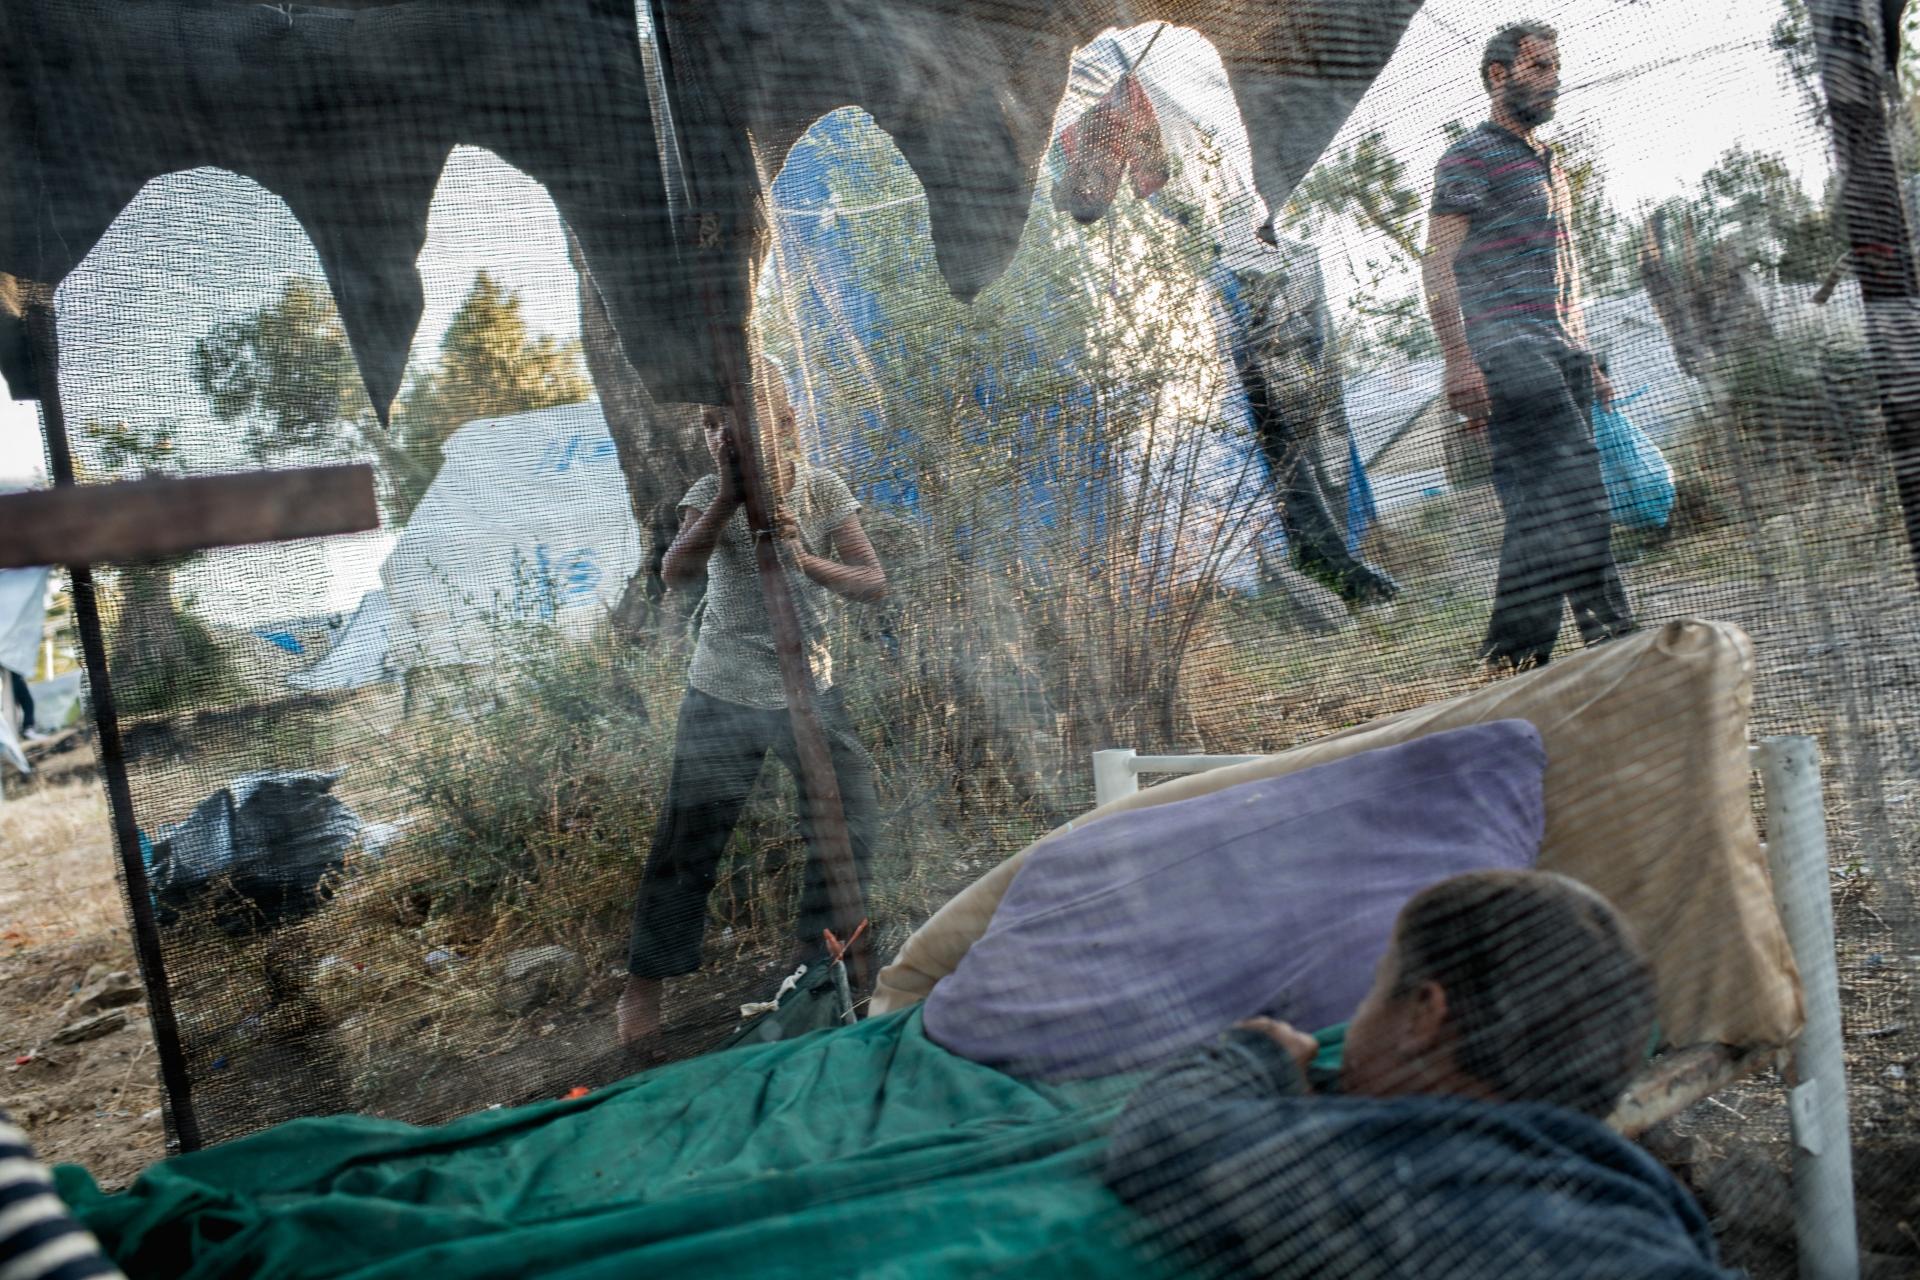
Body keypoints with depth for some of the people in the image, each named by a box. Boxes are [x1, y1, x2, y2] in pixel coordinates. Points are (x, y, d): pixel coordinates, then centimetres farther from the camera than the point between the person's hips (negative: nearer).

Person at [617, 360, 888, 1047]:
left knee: (851, 820, 3)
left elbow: (873, 581, -11)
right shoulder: (711, 492, -9)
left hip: (809, 691, 2)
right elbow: (675, 572, -25)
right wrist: (728, 498, -33)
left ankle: (817, 951, 27)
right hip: (723, 698, -2)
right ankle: (644, 979, 18)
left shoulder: (821, 489, -6)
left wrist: (803, 558, -28)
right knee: (689, 838, 1)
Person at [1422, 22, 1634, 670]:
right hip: (1510, 349, -9)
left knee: (1542, 507, 5)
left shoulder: (1550, 166, 27)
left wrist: (1586, 362, 25)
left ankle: (1517, 654, 9)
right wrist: (1459, 359, -20)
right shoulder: (1471, 157, 0)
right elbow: (1439, 263, -10)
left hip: (1563, 350, 9)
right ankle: (1610, 631, -14)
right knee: (1573, 490, -17)